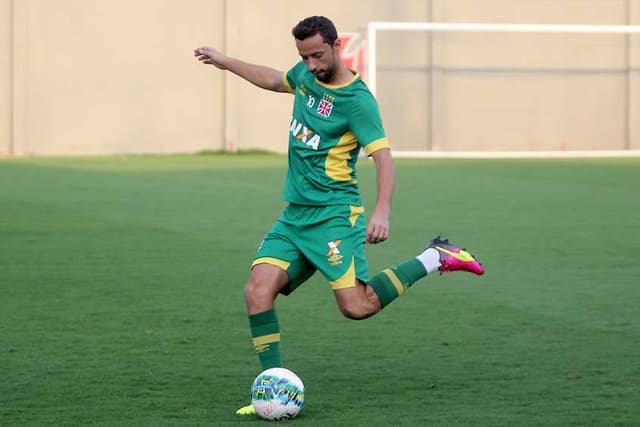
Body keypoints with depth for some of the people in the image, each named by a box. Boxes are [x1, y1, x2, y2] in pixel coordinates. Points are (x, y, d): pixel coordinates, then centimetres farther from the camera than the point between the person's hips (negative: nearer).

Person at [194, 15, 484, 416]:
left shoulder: (357, 100, -14)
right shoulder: (305, 75, 8)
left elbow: (383, 156, -21)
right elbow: (275, 79, 32)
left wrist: (382, 212, -35)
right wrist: (225, 61, 39)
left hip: (334, 214, -7)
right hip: (294, 215, 7)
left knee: (356, 306, -16)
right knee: (258, 290, -10)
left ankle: (434, 259, 4)